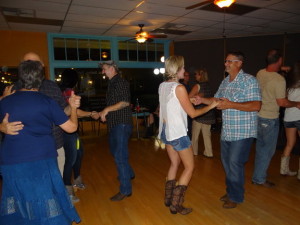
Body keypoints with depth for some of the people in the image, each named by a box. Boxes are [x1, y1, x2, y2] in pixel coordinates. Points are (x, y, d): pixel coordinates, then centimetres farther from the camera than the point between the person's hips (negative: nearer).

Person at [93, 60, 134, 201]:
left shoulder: (121, 82, -11)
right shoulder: (112, 84, 18)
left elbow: (125, 102, -22)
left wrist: (107, 109, -21)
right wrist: (99, 114, 20)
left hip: (122, 123, -10)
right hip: (114, 123, 10)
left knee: (120, 156, -9)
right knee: (115, 151, 22)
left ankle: (125, 189, 3)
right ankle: (128, 173, 43)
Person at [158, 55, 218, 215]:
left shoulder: (162, 86, 5)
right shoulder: (179, 88, -18)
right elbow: (192, 113, -13)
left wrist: (188, 101, 20)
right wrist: (211, 106, -3)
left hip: (166, 131, 8)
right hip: (178, 133, -8)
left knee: (174, 164, 21)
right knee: (189, 167, 7)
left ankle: (168, 198, 30)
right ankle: (175, 205, 11)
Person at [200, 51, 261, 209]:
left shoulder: (249, 80, -12)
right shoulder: (225, 82, 12)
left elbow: (256, 106, -20)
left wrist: (231, 105, -25)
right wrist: (202, 100, 4)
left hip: (242, 132, -7)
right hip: (226, 131, 8)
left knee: (235, 163, -1)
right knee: (226, 162, 16)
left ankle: (236, 197, 20)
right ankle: (230, 191, 35)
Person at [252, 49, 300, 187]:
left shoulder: (260, 73, 0)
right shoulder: (279, 79, -20)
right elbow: (282, 102, -17)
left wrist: (280, 69, 29)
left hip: (258, 116, 7)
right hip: (270, 119, -7)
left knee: (260, 148, 18)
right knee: (268, 150, 7)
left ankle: (258, 176, 29)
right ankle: (259, 179, 16)